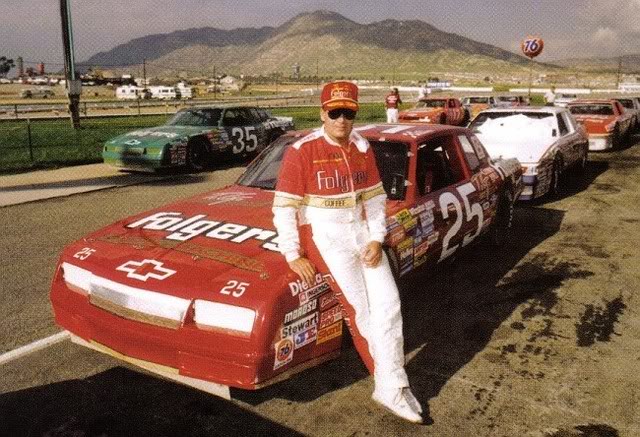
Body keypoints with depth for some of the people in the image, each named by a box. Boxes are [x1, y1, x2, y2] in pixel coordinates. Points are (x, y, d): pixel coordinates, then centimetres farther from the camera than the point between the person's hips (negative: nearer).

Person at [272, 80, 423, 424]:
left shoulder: (363, 149, 7)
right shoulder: (302, 152, -10)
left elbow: (375, 197, 11)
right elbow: (284, 207, -10)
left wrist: (376, 239, -2)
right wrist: (293, 256, -13)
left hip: (362, 232, 5)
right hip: (324, 234, -5)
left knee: (388, 303, -4)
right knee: (361, 311, -10)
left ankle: (391, 387, 8)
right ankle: (392, 385, 6)